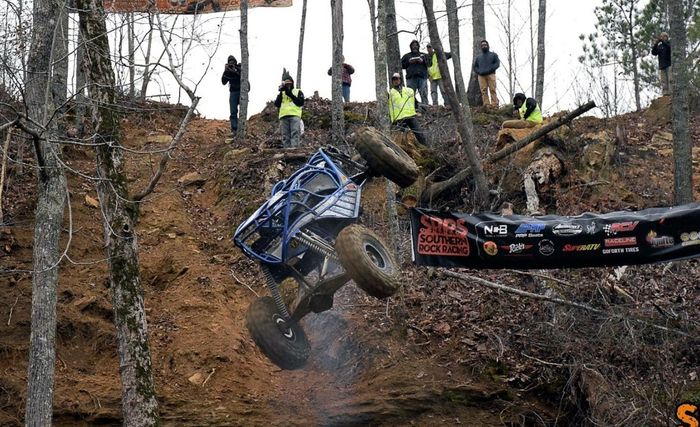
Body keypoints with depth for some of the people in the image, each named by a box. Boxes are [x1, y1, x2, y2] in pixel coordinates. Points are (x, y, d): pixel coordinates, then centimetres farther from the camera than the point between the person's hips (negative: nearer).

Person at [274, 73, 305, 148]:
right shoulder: (282, 93, 27)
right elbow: (277, 104, 12)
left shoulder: (298, 92, 18)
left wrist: (290, 95, -3)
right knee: (285, 136, -5)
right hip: (283, 117, 3)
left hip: (295, 116, -3)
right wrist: (280, 93, 1)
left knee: (295, 133, -19)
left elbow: (301, 103, 1)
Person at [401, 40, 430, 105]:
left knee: (424, 95, -8)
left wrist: (423, 61, -4)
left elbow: (430, 63, 12)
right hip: (411, 77, 0)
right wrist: (409, 62, -2)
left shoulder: (424, 55, 24)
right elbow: (402, 65, 13)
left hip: (422, 76, 0)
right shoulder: (406, 56, 23)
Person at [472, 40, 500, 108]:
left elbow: (497, 64, 4)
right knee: (484, 91, -8)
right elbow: (475, 66, 22)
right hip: (481, 76, 3)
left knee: (492, 90, -12)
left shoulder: (493, 55, 17)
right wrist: (479, 72, -1)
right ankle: (486, 105, -12)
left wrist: (490, 69, -11)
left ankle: (494, 105, -15)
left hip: (491, 75, -3)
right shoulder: (478, 57, 25)